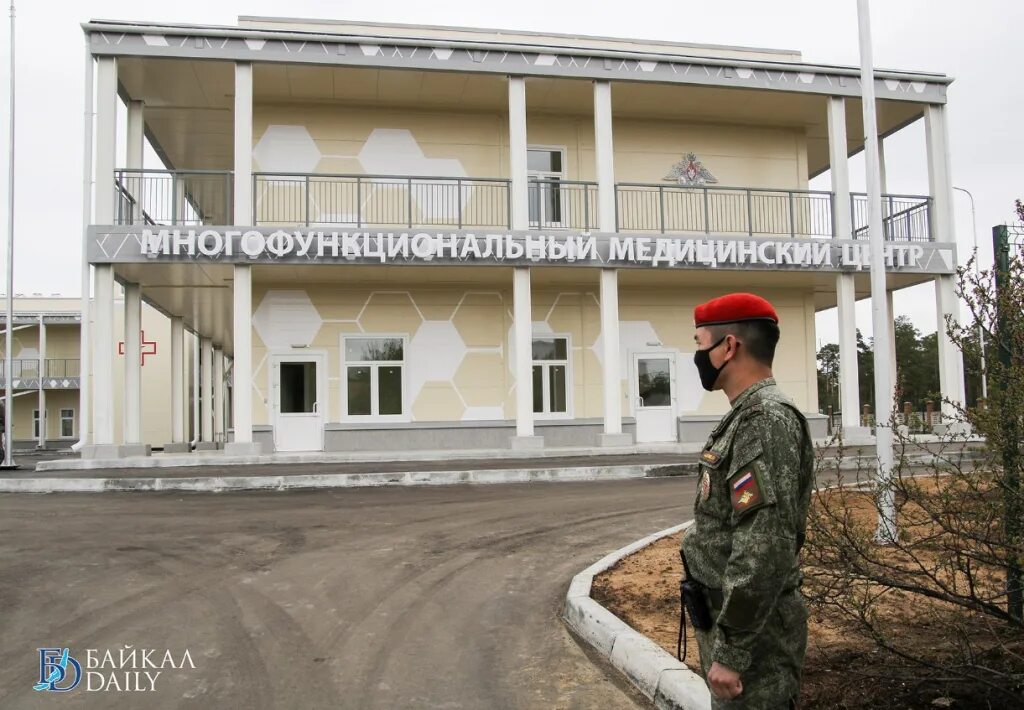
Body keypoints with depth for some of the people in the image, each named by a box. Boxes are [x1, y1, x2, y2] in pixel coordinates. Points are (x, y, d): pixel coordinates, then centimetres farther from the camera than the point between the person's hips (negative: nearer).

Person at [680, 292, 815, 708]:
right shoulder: (749, 416, 11)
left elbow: (766, 548, -27)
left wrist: (731, 652, -24)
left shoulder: (765, 421, -20)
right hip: (734, 617, 9)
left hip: (750, 631, -9)